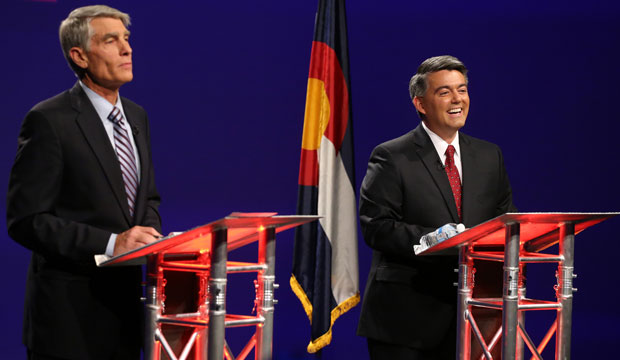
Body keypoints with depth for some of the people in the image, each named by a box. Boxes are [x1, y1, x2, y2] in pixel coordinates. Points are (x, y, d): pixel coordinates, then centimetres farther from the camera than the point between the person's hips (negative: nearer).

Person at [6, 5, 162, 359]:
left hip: (125, 300, 7)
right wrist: (110, 244, -22)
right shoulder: (49, 121, -12)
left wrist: (150, 236, -2)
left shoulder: (137, 116, 12)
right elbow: (25, 220, -16)